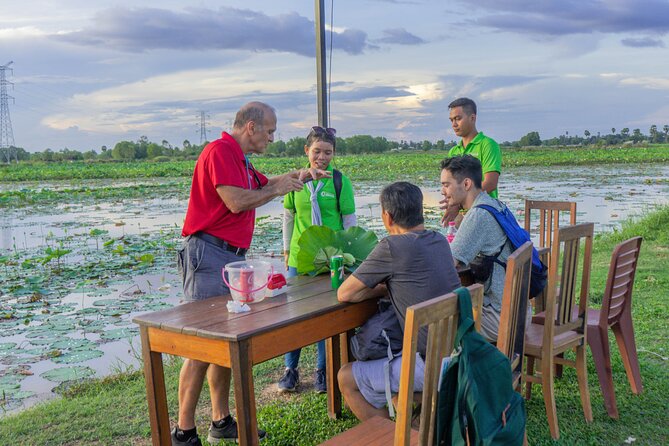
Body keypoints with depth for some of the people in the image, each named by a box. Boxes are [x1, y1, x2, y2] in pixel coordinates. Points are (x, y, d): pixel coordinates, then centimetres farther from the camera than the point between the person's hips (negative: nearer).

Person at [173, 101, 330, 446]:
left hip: (232, 256, 10)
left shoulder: (241, 160, 19)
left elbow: (263, 185, 35)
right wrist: (278, 189, -7)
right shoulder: (219, 151, -12)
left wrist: (297, 175, 21)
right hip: (208, 253, -10)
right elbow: (236, 201, -22)